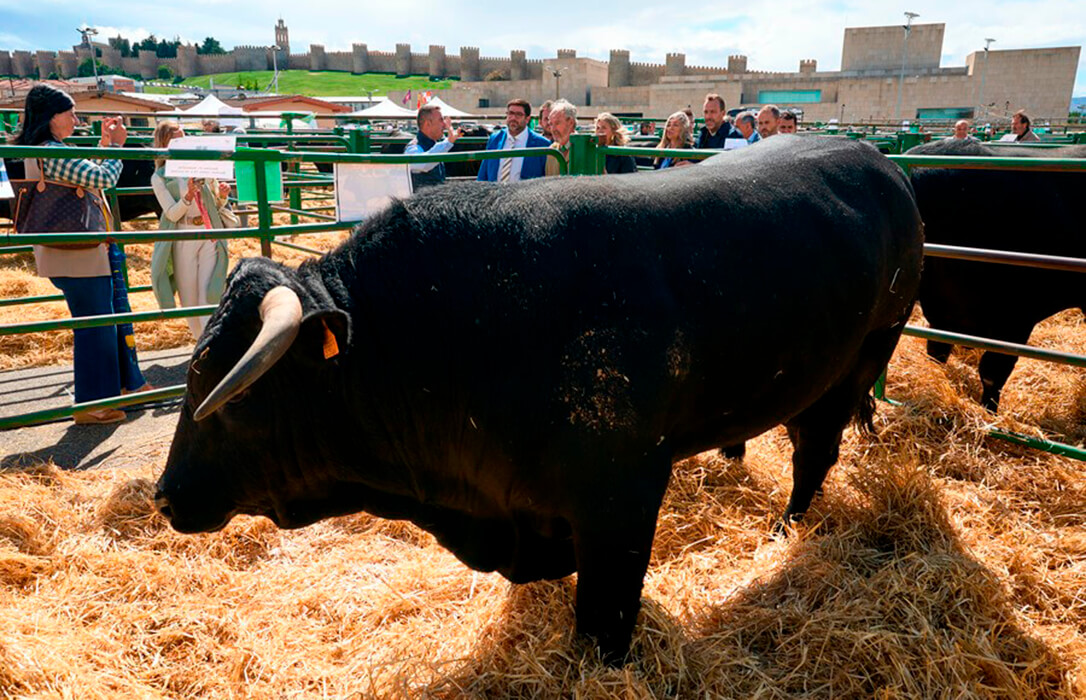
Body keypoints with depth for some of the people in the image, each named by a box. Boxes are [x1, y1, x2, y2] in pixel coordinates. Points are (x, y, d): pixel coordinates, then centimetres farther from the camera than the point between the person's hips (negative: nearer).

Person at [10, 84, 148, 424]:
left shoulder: (45, 151, 14)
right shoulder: (50, 153, -18)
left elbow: (87, 176, 25)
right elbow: (103, 179, -22)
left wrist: (104, 144, 19)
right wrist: (116, 146, -7)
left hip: (87, 251, 10)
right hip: (76, 256, -10)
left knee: (115, 319, 17)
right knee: (95, 327, -2)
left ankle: (128, 383, 29)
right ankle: (91, 405, 9)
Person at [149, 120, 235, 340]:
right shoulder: (159, 177, 4)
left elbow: (217, 204, 16)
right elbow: (172, 214, -5)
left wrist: (222, 196, -7)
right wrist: (188, 196, -22)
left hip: (210, 236, 1)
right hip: (183, 240, 0)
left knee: (209, 295, -8)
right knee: (189, 297, 5)